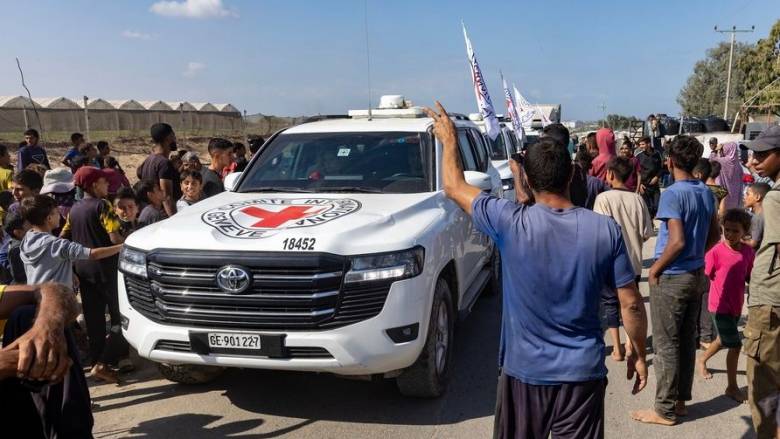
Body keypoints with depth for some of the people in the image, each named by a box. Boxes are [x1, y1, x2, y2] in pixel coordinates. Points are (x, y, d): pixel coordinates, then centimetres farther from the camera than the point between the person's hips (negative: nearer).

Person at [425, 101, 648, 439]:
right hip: (583, 373, 1)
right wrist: (639, 354, 11)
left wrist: (449, 139, 15)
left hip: (524, 371, 0)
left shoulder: (511, 223, -15)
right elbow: (631, 304, -4)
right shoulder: (605, 230, -11)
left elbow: (454, 187, 0)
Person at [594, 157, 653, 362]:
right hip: (634, 261, 3)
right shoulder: (637, 199, -5)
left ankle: (617, 349, 12)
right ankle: (630, 344, 24)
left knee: (611, 304, 10)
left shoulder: (604, 198, -15)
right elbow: (646, 233, -2)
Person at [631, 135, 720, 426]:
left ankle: (665, 410, 11)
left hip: (671, 278, -8)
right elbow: (715, 235, 15)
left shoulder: (672, 194, -18)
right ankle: (680, 400, 27)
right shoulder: (706, 193, 6)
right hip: (696, 275, 8)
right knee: (687, 341, 15)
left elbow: (677, 241, -24)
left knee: (666, 345, 2)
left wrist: (655, 269, -13)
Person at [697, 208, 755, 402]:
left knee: (724, 340, 23)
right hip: (720, 305, -6)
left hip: (736, 305, 6)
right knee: (735, 344, -5)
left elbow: (749, 277, 9)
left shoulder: (748, 252, -2)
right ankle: (732, 387, 11)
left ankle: (702, 361, 49)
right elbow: (704, 277, -13)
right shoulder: (716, 251, -18)